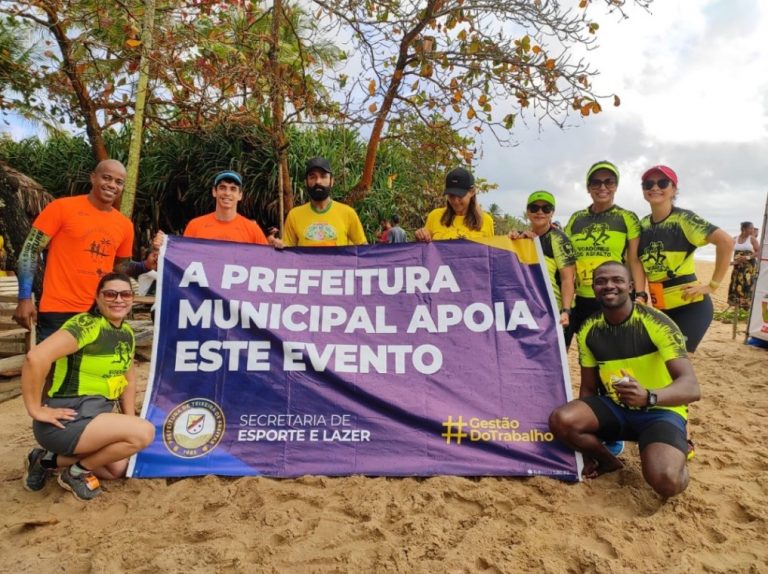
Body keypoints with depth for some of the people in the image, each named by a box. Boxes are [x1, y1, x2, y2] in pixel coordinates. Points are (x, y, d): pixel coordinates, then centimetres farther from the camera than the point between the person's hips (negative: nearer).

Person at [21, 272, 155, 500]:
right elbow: (36, 358, -31)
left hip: (94, 417, 9)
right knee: (145, 432, -22)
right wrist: (35, 409, -23)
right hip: (66, 420, -9)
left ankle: (50, 459, 21)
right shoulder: (85, 325, -20)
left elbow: (128, 377, 18)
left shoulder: (127, 333, 7)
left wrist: (130, 421, 11)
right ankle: (77, 471, 1)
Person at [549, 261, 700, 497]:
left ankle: (676, 459, 8)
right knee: (561, 420, -22)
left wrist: (648, 397, -49)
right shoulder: (588, 331, -5)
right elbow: (588, 388, 3)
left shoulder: (657, 324, -19)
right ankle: (608, 461, 8)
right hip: (615, 408, 4)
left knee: (665, 480, -30)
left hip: (660, 411, -4)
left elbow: (691, 387, -26)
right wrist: (588, 455, 5)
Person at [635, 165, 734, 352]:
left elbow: (726, 241, -20)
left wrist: (713, 285, -18)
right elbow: (637, 262, 18)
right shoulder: (643, 224, 7)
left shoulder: (683, 219, -11)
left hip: (690, 305, -6)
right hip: (661, 308, 6)